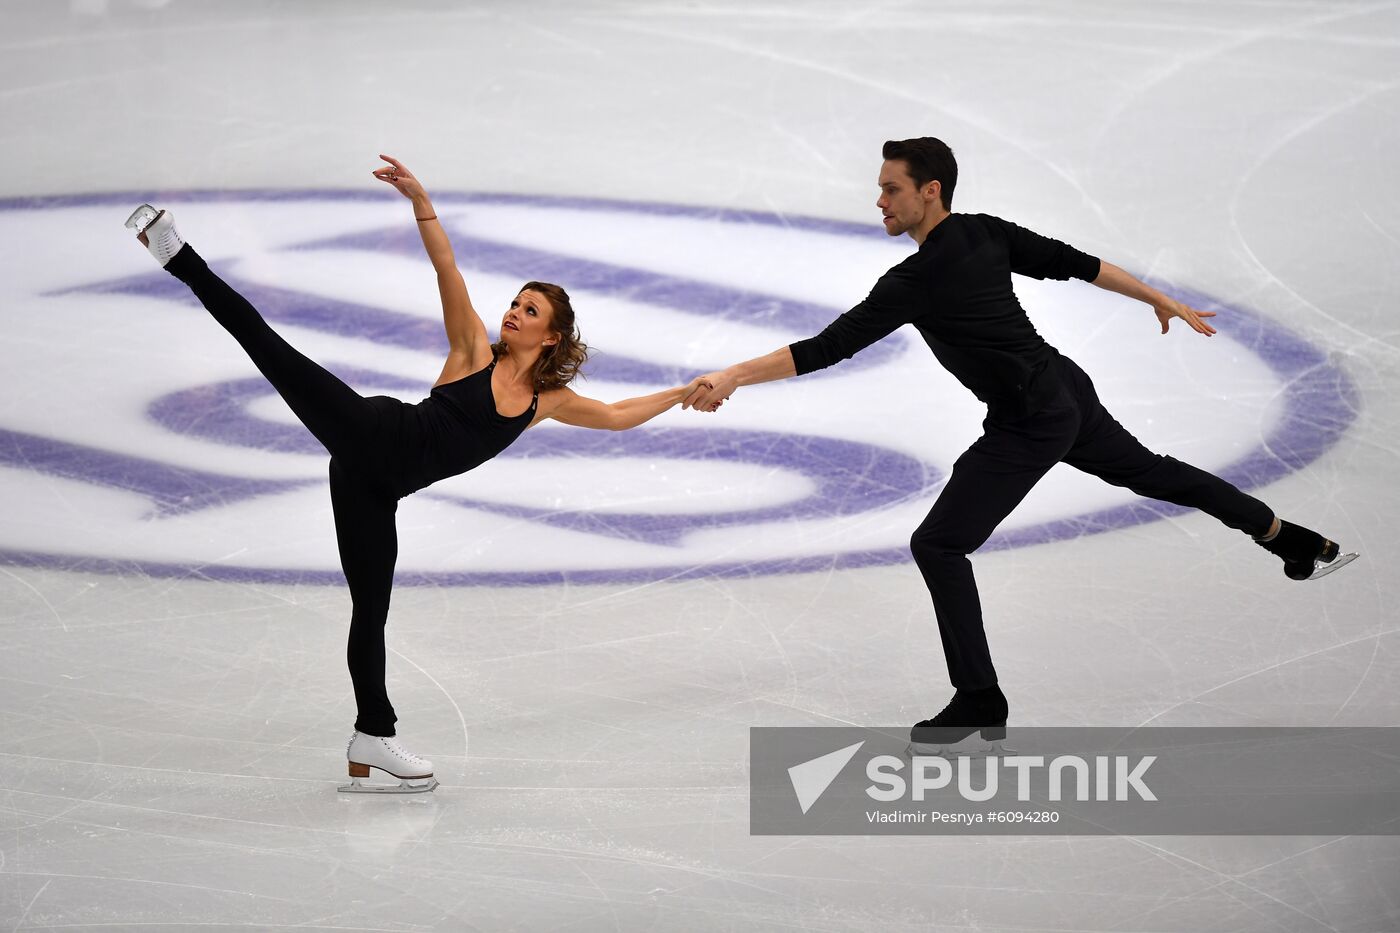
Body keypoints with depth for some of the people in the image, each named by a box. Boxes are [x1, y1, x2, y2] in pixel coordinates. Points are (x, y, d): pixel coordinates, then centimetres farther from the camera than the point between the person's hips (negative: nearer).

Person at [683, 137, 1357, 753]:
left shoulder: (916, 281, -22)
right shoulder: (986, 232, 0)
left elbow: (831, 347, -27)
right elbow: (1076, 264, 8)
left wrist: (735, 377, -28)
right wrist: (1160, 300, 20)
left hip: (1030, 425, -9)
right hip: (1068, 392, 9)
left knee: (938, 546, -8)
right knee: (1151, 473, 29)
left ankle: (980, 702, -6)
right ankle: (1298, 544, 44)